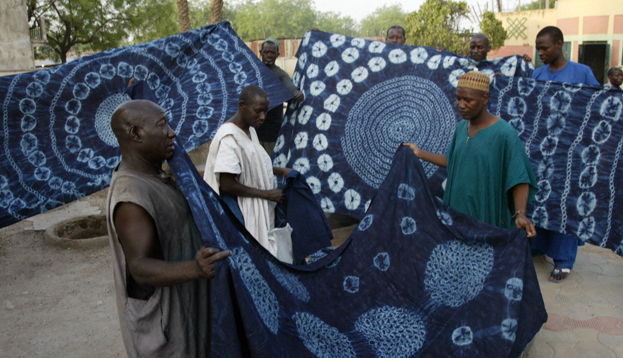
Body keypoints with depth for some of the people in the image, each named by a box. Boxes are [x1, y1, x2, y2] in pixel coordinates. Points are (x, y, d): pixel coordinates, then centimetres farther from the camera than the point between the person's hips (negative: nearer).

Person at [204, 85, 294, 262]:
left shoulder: (250, 130, 7)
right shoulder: (229, 137, -22)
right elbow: (227, 184, -24)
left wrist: (281, 171, 6)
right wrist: (267, 194, -19)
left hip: (257, 208, 9)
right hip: (238, 208, -9)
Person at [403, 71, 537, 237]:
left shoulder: (504, 133, -16)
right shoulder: (462, 127, 6)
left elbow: (519, 180, -18)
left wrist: (520, 214, -31)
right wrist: (419, 153, 15)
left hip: (487, 219, -6)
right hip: (457, 211, 6)